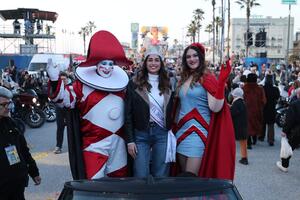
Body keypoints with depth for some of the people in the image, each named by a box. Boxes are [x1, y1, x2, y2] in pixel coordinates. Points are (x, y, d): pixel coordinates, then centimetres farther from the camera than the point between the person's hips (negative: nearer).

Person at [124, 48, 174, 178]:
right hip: (140, 134, -2)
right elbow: (128, 113, -2)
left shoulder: (167, 85, 8)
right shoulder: (134, 83, -1)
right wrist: (130, 140, -6)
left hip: (162, 134, 2)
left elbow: (171, 112, 11)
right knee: (141, 176, 1)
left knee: (161, 176, 9)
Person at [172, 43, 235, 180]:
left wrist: (221, 82, -26)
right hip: (181, 132, 6)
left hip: (198, 133, -6)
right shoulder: (183, 79, 12)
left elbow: (215, 108, -18)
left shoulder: (207, 78, -6)